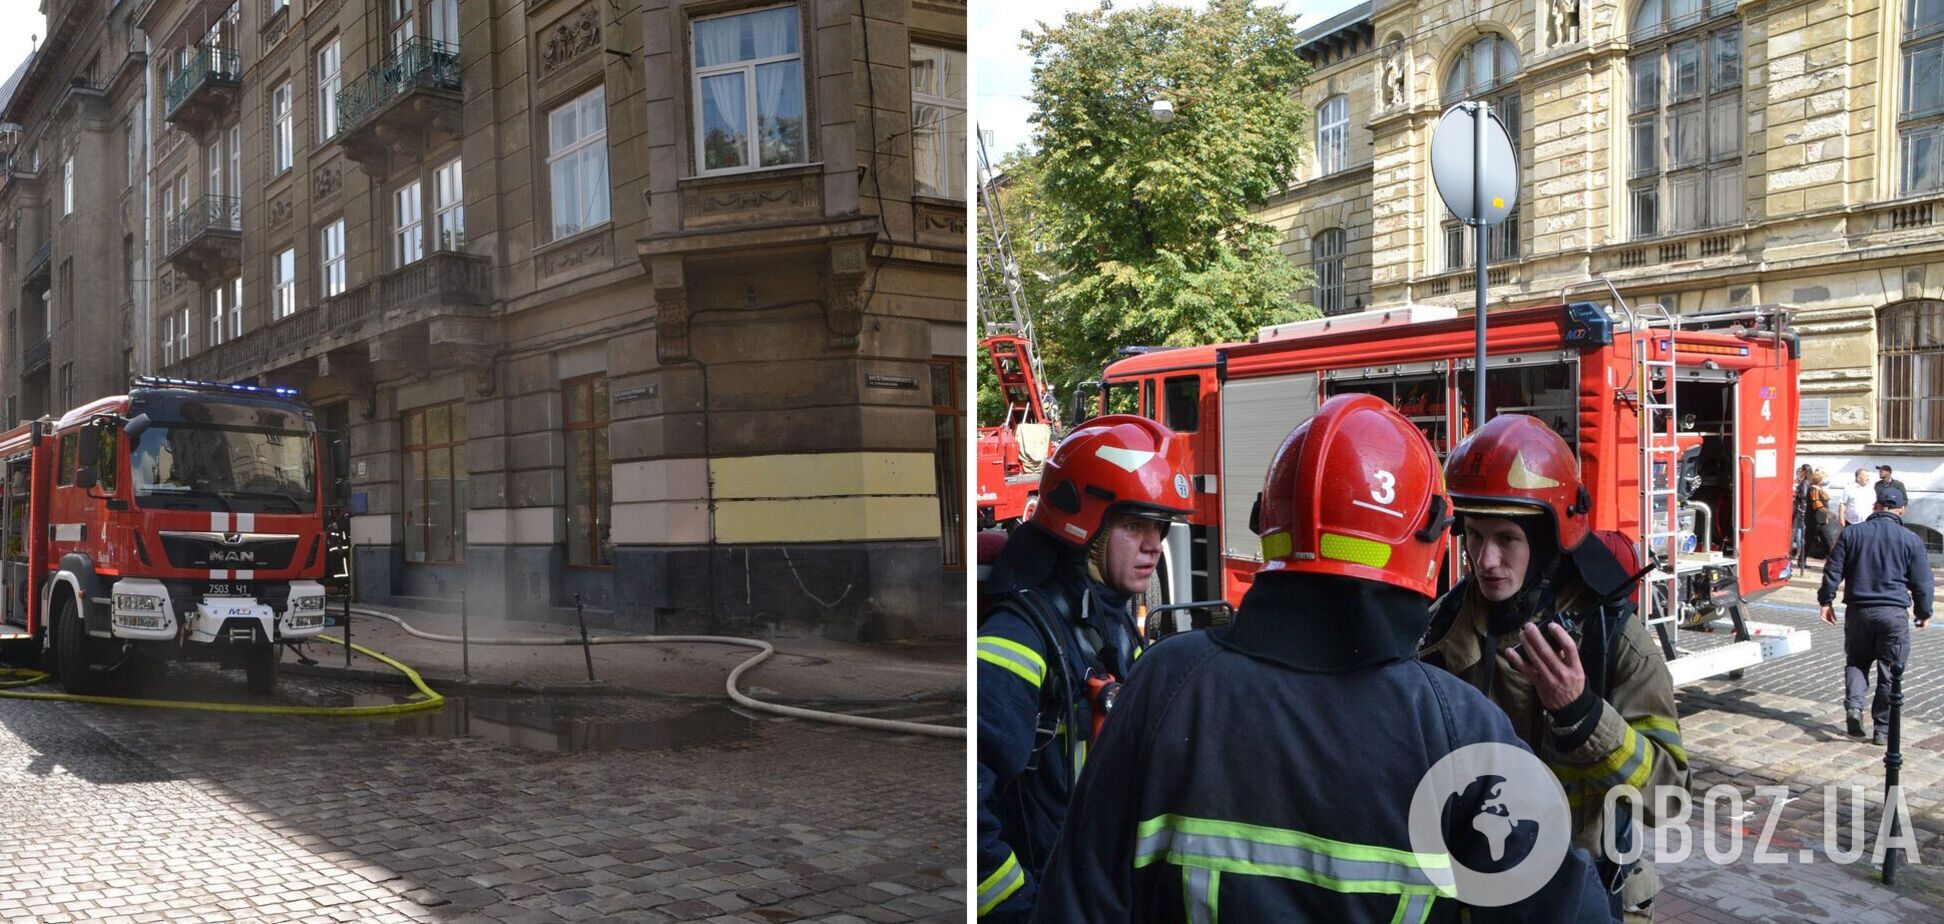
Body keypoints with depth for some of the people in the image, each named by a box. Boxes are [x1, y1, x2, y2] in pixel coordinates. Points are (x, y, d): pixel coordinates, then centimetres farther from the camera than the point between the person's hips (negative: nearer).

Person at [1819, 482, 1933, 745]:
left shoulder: (1852, 534, 2)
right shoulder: (1911, 540, -1)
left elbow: (1833, 571, 1)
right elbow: (1922, 581, 3)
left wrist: (1826, 600, 10)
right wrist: (1924, 612, 15)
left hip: (1858, 611, 1)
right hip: (1894, 614, -1)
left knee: (1856, 662, 16)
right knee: (1890, 673, 6)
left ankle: (1853, 706, -7)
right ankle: (1882, 729, 8)